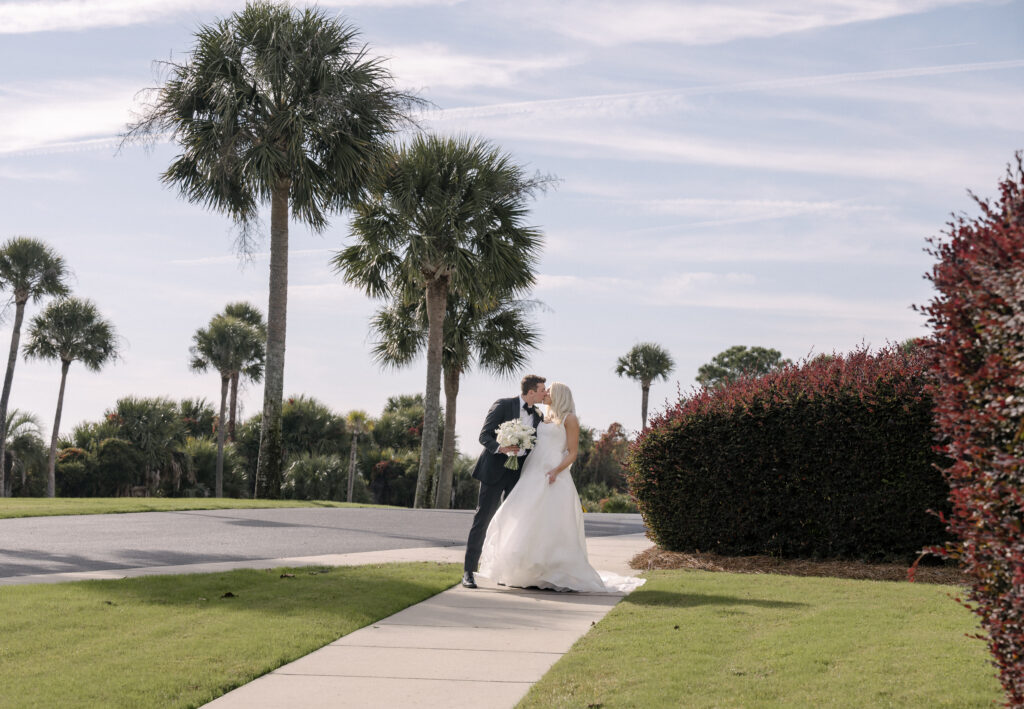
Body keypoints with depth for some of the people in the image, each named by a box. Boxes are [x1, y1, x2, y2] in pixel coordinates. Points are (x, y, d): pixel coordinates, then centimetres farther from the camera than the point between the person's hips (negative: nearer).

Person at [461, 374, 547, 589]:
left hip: (518, 474, 5)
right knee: (482, 519, -5)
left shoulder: (537, 416, 10)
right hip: (495, 469, -5)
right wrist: (500, 448, -26)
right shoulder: (503, 405, -6)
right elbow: (484, 435, -8)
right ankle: (468, 572, -2)